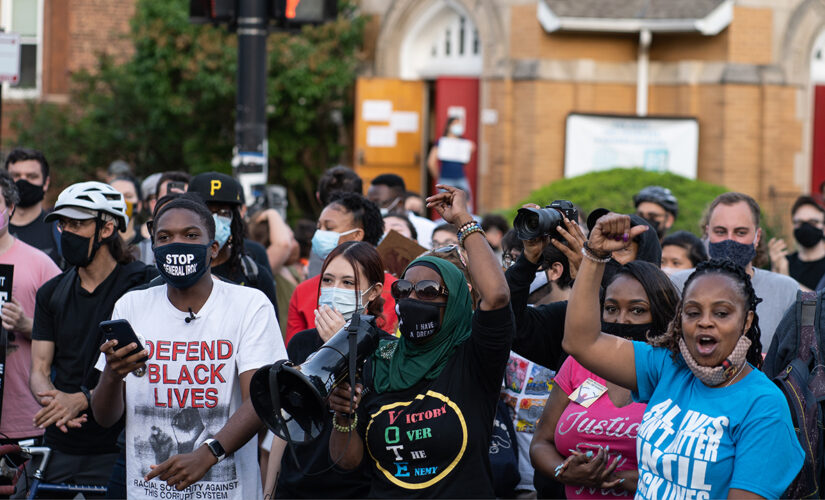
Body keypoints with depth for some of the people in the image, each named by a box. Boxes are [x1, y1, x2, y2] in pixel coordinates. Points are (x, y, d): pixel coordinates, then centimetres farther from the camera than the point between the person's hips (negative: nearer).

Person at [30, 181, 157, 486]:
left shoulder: (145, 284, -6)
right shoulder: (51, 293, 12)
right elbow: (39, 369, 9)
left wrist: (81, 400, -20)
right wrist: (53, 400, -14)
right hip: (60, 447, 5)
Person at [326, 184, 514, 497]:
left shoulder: (469, 362, -5)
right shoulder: (378, 364, 7)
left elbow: (495, 295, -23)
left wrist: (464, 220, -14)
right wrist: (344, 417, -13)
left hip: (461, 495, -3)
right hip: (385, 495, 3)